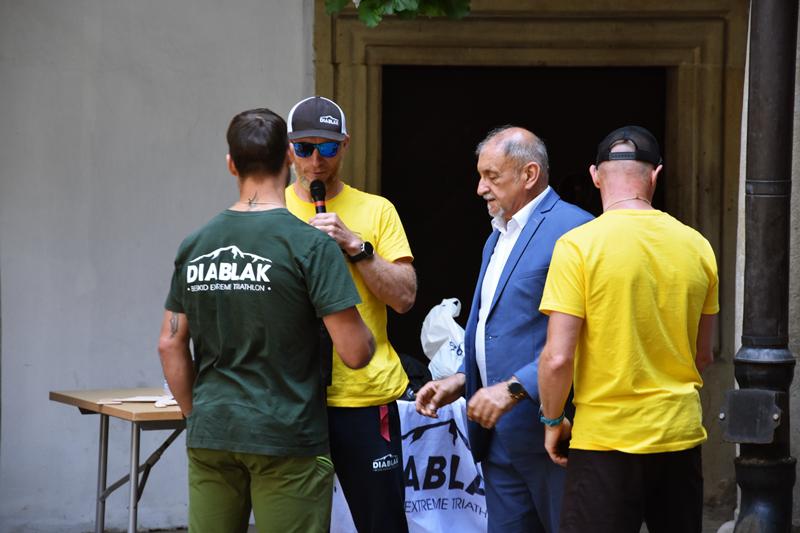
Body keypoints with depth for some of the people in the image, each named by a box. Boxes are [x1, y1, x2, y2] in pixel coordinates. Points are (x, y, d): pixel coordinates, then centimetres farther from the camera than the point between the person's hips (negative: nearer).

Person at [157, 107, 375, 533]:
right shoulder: (310, 244, -10)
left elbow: (170, 345, 10)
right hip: (287, 440, -5)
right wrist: (367, 334, 10)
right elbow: (354, 353, -12)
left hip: (210, 435, 5)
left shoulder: (194, 245, 6)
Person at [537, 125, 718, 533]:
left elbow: (558, 358, -15)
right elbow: (703, 355, 12)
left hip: (606, 440, -4)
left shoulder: (579, 245, -12)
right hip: (681, 435, 4)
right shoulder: (696, 245, 2)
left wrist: (552, 421, 1)